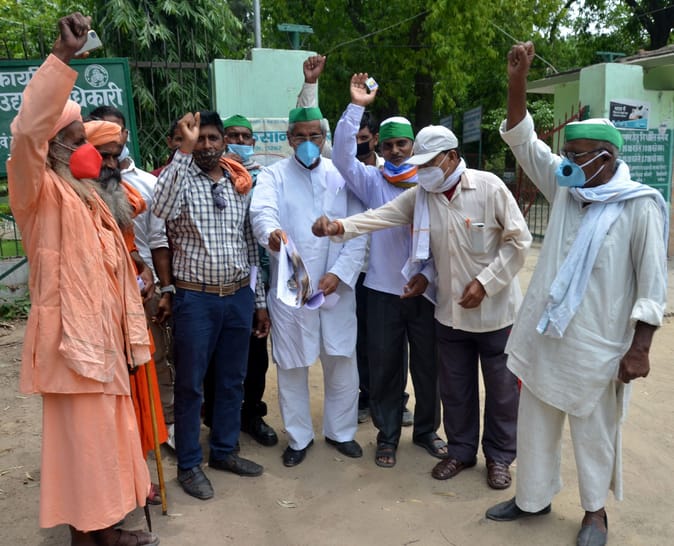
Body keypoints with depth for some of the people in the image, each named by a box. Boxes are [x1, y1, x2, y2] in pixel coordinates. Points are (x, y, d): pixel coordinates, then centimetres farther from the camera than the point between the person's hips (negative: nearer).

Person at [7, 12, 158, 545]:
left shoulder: (88, 196, 19)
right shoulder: (40, 190, -7)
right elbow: (29, 132, -29)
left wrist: (131, 331, 17)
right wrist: (62, 58, -35)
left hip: (102, 332, 9)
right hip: (70, 335, -9)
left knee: (104, 425, 17)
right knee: (82, 431, -1)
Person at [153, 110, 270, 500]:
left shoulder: (241, 184, 9)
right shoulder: (181, 178, -4)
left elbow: (250, 246, 11)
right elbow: (162, 210, -29)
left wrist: (259, 299, 10)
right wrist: (183, 150, -27)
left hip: (239, 296, 5)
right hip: (196, 298, -4)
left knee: (233, 379, 15)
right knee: (191, 384, 6)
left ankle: (225, 450, 32)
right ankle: (189, 464, 21)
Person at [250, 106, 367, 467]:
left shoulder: (341, 175, 8)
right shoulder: (274, 175, 3)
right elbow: (262, 211, -19)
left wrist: (340, 272, -10)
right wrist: (271, 231, -42)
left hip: (336, 285, 2)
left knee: (342, 362, 9)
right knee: (291, 365, 8)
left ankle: (340, 431, 29)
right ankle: (299, 437, 26)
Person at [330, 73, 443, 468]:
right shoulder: (372, 181, 2)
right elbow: (342, 157, -13)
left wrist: (428, 274, -11)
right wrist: (356, 106, -16)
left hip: (426, 289, 0)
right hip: (384, 290, 0)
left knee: (428, 365, 13)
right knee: (385, 367, 8)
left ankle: (427, 430, 33)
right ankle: (388, 436, 26)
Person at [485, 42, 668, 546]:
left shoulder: (641, 205, -11)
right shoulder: (566, 189, 4)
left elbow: (654, 283, -11)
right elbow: (524, 141, 5)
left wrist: (639, 349, -14)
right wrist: (518, 81, -7)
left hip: (596, 344, -5)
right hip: (544, 335, 6)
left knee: (593, 430, 12)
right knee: (535, 422, 16)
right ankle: (533, 497, 36)